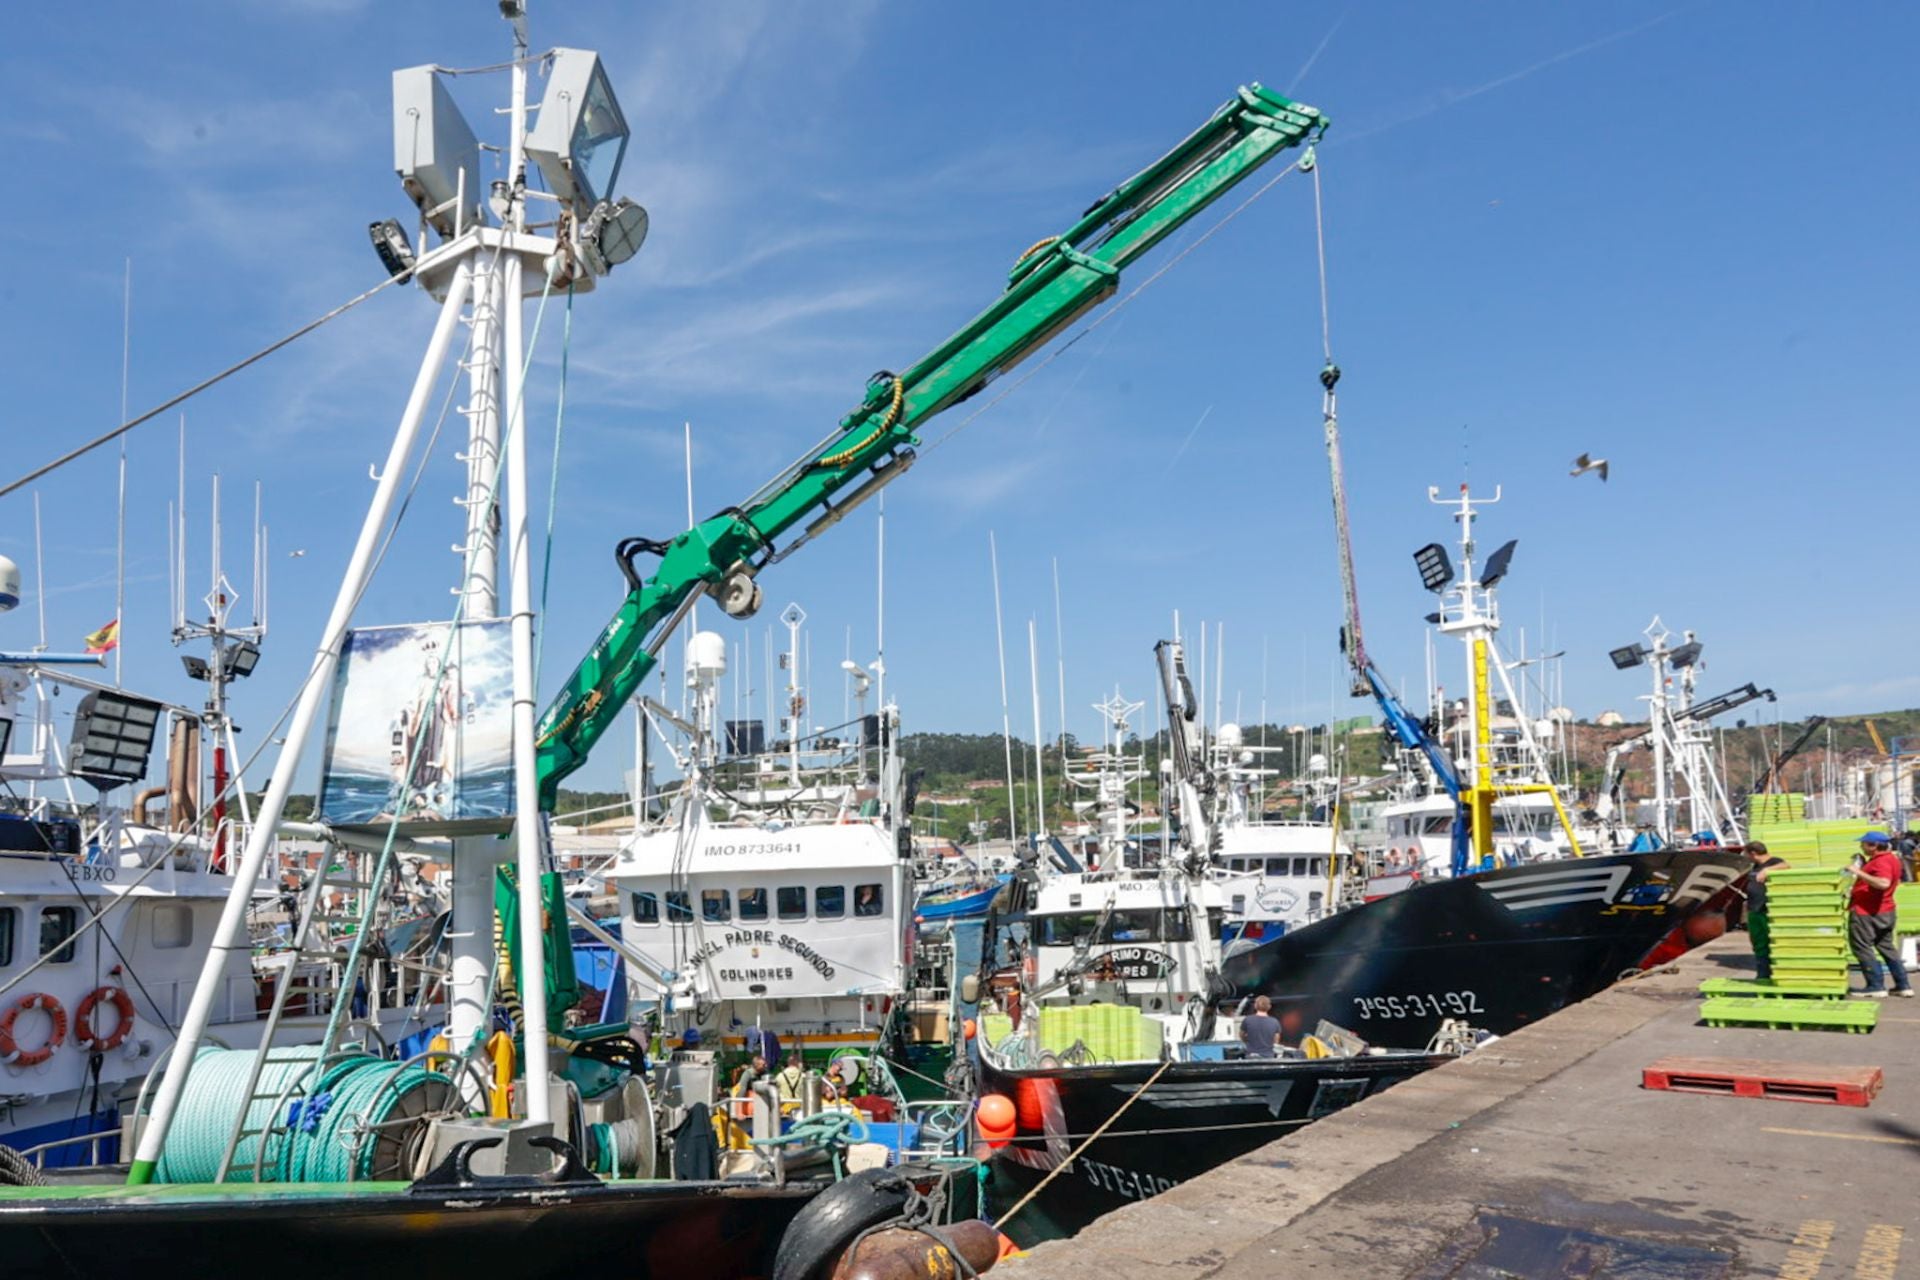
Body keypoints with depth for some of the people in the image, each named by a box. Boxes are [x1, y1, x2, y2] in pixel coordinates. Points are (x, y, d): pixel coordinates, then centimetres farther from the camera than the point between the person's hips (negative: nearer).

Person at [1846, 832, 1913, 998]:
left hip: (1866, 914, -10)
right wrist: (1864, 867, 14)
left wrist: (1859, 873, -33)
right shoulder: (1890, 859, 13)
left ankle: (1876, 987, 0)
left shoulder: (1881, 861, -20)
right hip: (1884, 912, 10)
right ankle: (1903, 986, 21)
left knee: (1862, 948, -1)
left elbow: (1883, 883, -36)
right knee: (1887, 948, 18)